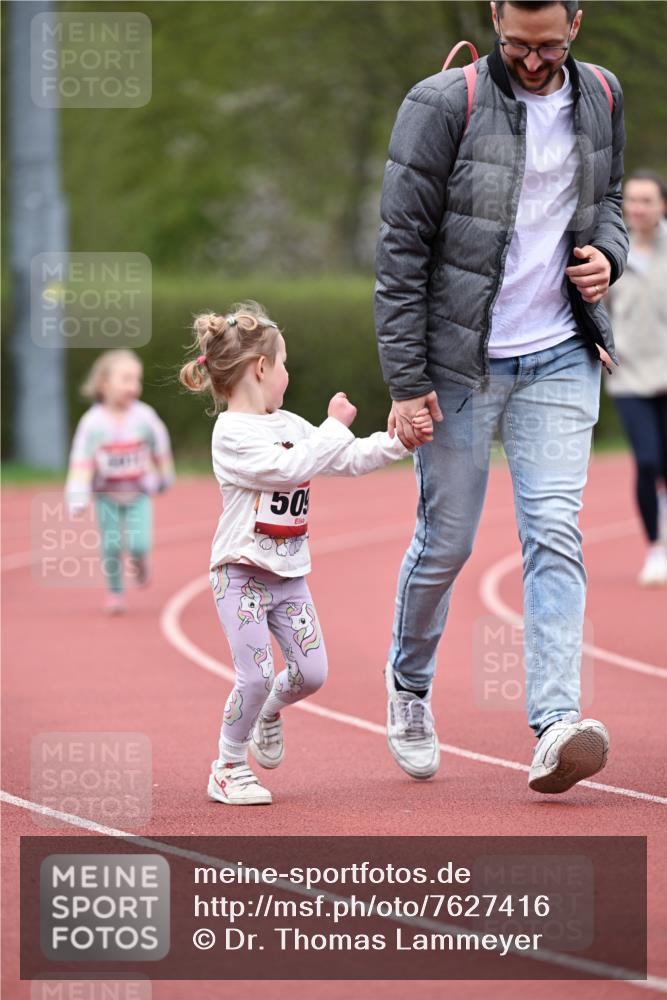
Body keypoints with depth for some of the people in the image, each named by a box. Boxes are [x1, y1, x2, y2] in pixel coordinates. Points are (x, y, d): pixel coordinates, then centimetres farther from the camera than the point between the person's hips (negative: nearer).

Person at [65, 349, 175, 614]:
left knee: (138, 543, -12)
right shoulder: (92, 423, -17)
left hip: (138, 493, 0)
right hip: (107, 495, 0)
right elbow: (81, 462, -15)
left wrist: (164, 478, 16)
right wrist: (78, 500, -21)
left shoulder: (144, 417, -14)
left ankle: (140, 562, 23)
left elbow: (160, 449, 3)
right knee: (111, 545, -3)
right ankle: (115, 592, 17)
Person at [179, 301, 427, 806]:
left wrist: (400, 441, 4)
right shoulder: (232, 434, -14)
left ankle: (269, 711, 33)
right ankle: (229, 768, 4)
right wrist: (335, 426, -18)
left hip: (290, 574, 7)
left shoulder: (291, 425, 11)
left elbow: (348, 460, 14)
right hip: (242, 574, -7)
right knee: (257, 674, -13)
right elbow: (289, 468, -25)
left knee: (311, 672, 1)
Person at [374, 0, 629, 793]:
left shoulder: (599, 97, 3)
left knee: (554, 532, -10)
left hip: (560, 359, 3)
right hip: (460, 362, -3)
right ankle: (408, 683, 33)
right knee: (446, 541, 5)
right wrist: (406, 382, -13)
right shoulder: (445, 105, -13)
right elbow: (402, 248, -11)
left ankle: (555, 727, -18)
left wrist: (608, 252, -3)